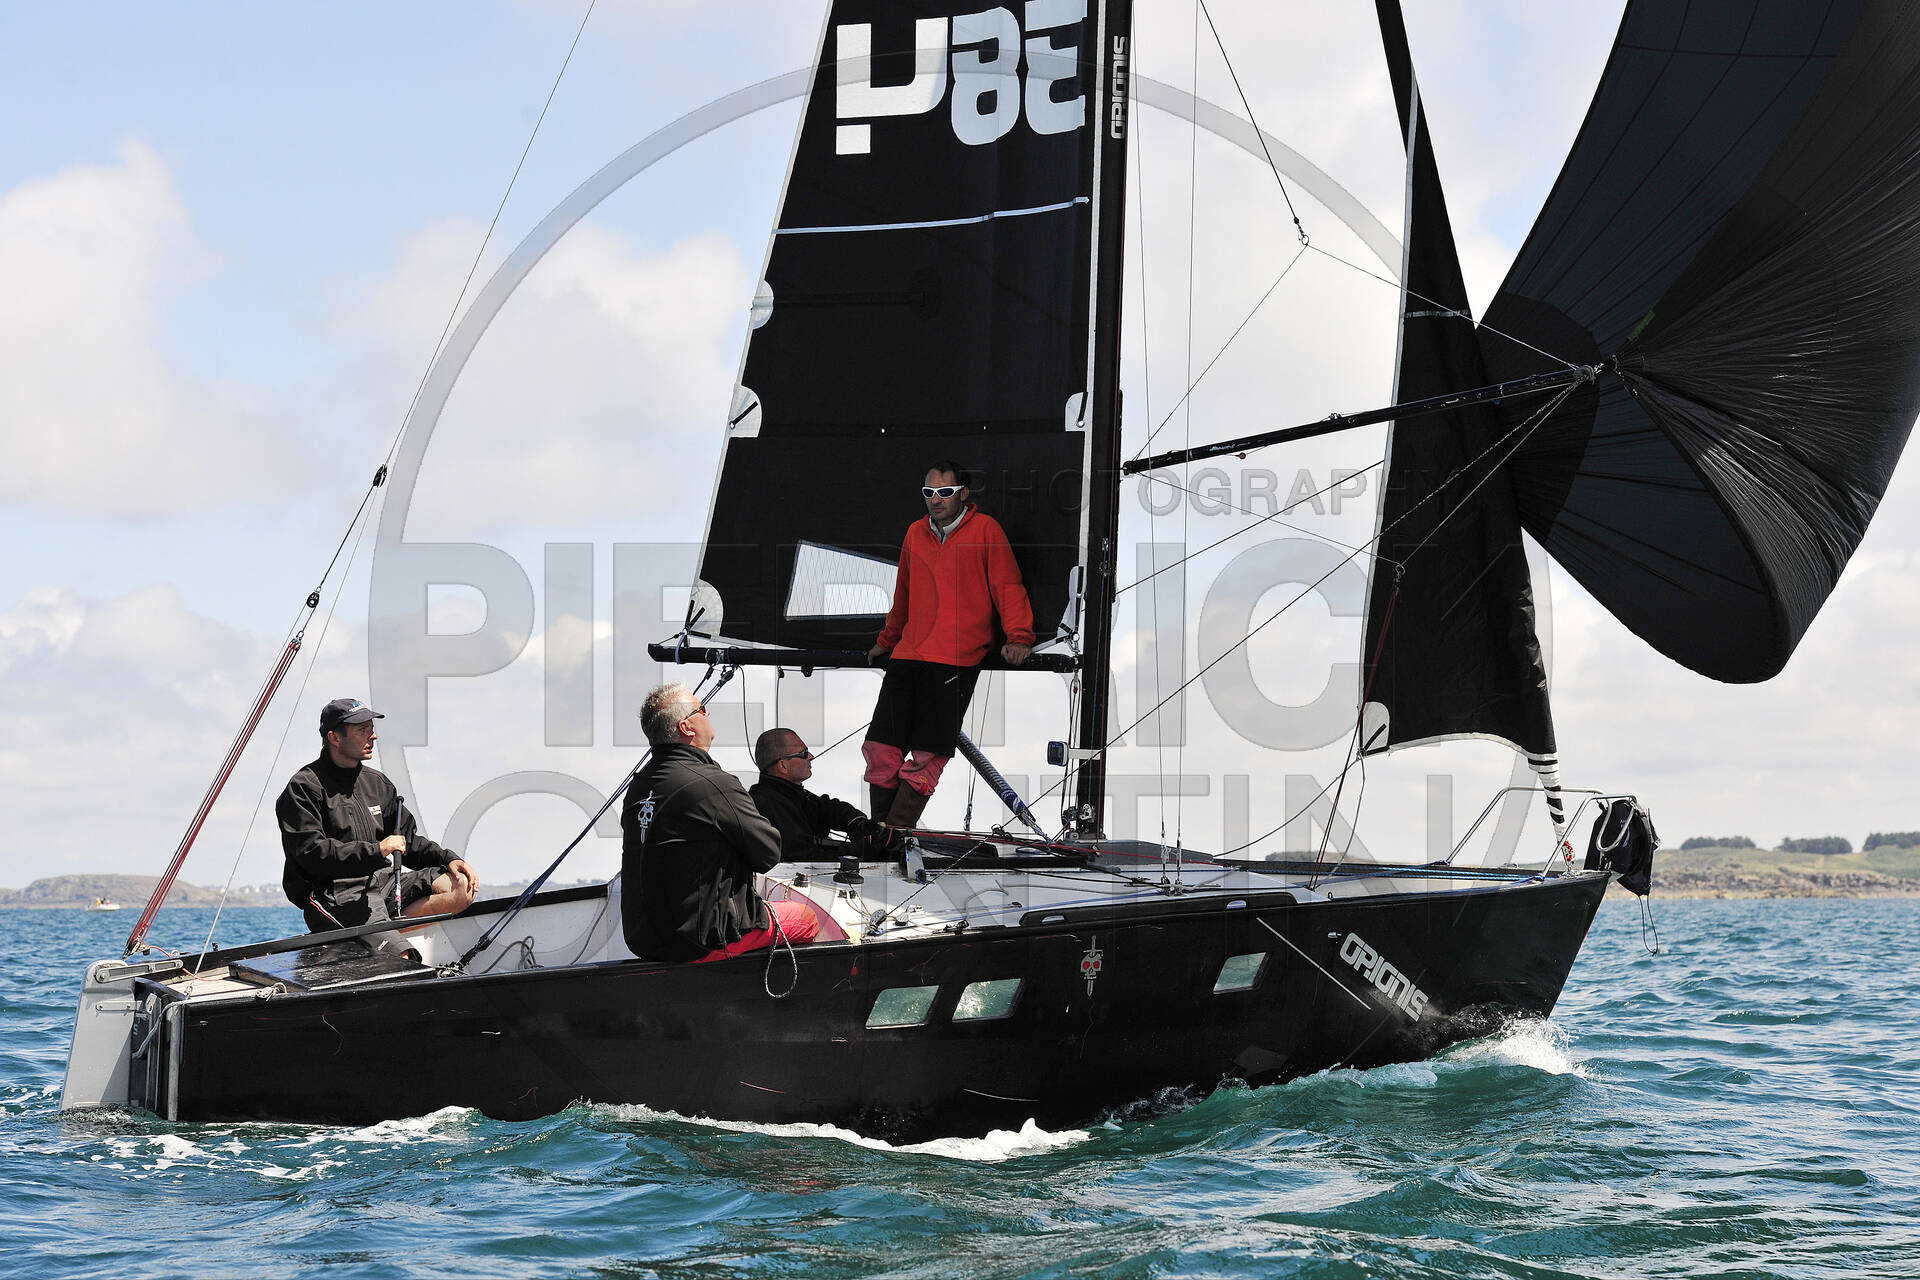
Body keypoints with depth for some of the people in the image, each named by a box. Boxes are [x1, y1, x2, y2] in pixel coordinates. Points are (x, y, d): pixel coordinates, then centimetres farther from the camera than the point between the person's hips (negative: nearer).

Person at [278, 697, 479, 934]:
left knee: (462, 887, -15)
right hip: (334, 893, -8)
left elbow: (408, 840, 23)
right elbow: (311, 852, -14)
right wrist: (376, 850, -17)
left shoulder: (376, 782, 20)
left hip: (382, 881, 8)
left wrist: (448, 859, 5)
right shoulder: (303, 788, -3)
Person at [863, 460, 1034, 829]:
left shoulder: (985, 529, 3)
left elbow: (1008, 587, 2)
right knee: (880, 751, -5)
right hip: (907, 657, 5)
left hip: (956, 660, -5)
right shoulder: (916, 533, 19)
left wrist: (1018, 637, -10)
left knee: (926, 758, -13)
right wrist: (886, 640, 38)